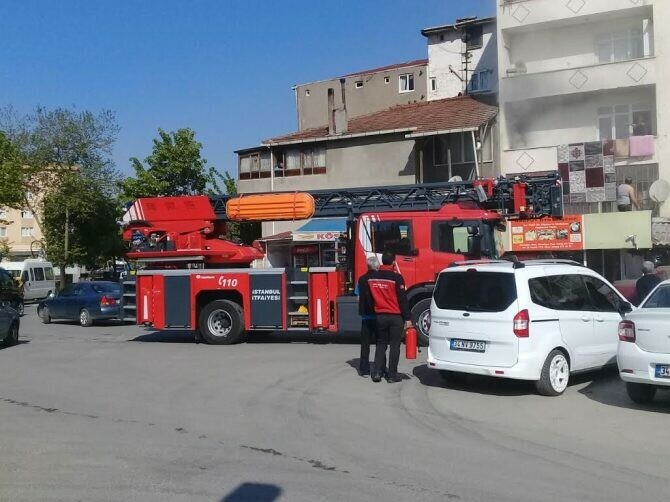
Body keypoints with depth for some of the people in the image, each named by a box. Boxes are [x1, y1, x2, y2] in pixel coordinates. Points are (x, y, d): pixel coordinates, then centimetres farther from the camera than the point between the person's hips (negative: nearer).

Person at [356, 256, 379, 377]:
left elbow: (359, 298, 2)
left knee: (365, 343, 8)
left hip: (366, 315, 2)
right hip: (379, 315, -2)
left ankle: (364, 369, 7)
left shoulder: (362, 279, 0)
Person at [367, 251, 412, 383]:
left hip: (380, 316, 4)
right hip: (395, 317, -4)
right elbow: (403, 299, -12)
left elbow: (370, 298, 12)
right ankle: (392, 375, 5)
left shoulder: (372, 278, 4)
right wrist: (407, 318, -9)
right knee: (394, 346, 3)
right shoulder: (396, 278, -12)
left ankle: (377, 373, 9)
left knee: (381, 344, 13)